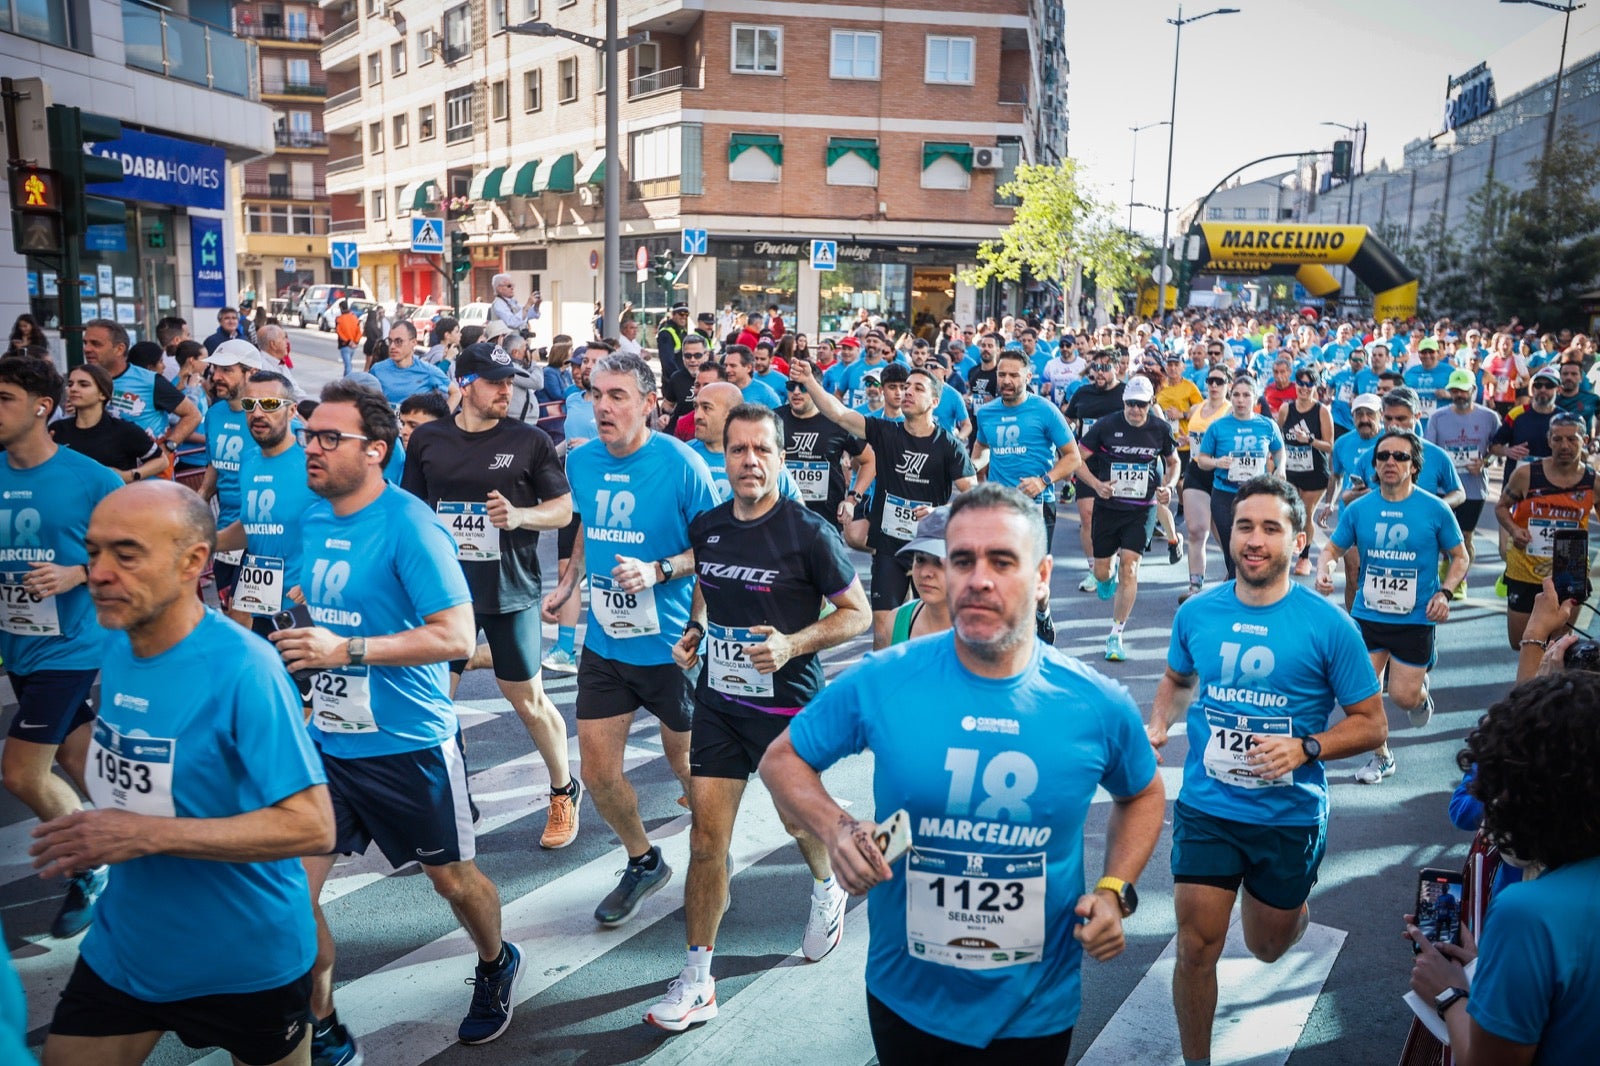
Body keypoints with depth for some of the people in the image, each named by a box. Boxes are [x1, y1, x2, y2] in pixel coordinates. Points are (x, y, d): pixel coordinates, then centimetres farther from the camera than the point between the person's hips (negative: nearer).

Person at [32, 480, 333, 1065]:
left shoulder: (243, 669, -26)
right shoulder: (115, 648, -3)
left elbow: (311, 825, -28)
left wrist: (146, 834, -30)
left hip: (248, 965, -5)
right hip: (121, 949, 6)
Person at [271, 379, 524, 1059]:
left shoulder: (409, 525, -18)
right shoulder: (312, 519, 5)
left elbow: (457, 636, -24)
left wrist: (348, 649, -27)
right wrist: (295, 639, 4)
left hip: (408, 744, -6)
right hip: (327, 740, 6)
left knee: (452, 877, 13)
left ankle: (496, 966, 44)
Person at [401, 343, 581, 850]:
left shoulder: (530, 440, -3)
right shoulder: (427, 439, 4)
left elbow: (564, 508, -2)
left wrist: (519, 515, -20)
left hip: (511, 591, -2)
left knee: (527, 698, 6)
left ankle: (564, 793, 27)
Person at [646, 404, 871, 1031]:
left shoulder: (809, 533, -15)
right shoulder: (705, 527, 0)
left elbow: (857, 613, -9)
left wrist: (792, 644, -22)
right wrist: (693, 631, 1)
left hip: (788, 704, -3)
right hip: (718, 701, 3)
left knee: (800, 821, 18)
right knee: (706, 836, 0)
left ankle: (826, 890, 53)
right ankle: (697, 980, 12)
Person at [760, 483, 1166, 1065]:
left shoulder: (1098, 705, -12)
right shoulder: (880, 682, -16)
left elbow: (1143, 795, 9)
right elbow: (782, 759, -2)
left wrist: (1114, 891, -6)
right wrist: (835, 829, -20)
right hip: (905, 998, 0)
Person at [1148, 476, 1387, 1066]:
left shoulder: (1329, 625, -13)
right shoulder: (1196, 613, -4)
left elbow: (1372, 725, -6)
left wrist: (1305, 748, -23)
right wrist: (1158, 724, -3)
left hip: (1289, 817, -1)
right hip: (1205, 810, 1)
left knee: (1266, 947, 20)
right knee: (1197, 948, 1)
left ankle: (1292, 901, 56)